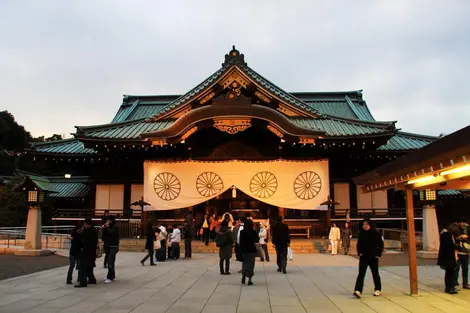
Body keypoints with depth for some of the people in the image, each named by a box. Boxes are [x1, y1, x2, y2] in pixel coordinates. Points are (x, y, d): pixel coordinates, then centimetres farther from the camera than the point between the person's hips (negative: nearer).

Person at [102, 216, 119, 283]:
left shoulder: (115, 227, -7)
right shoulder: (108, 227, 11)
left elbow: (111, 233, -23)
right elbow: (104, 235, 11)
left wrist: (107, 227, -12)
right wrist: (104, 228, -2)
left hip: (113, 246, -7)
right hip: (108, 246, 7)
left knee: (110, 262, -12)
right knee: (110, 261, 11)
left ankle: (110, 278, -12)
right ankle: (112, 275, 22)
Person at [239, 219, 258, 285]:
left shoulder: (242, 232, -5)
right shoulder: (253, 232, -12)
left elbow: (240, 241, 0)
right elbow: (257, 240, -4)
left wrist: (241, 250, 9)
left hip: (244, 250, 2)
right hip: (252, 250, -2)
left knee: (244, 263, 18)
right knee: (251, 264, 7)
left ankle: (243, 276, 1)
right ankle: (249, 280, 6)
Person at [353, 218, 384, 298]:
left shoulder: (376, 233, -8)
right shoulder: (361, 234, 0)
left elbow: (381, 244, -1)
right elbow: (359, 244, 12)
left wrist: (378, 254, -6)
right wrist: (359, 253, 1)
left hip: (373, 257, -1)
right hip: (363, 257, 1)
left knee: (375, 273, 14)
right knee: (361, 274, -9)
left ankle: (378, 289, 32)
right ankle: (358, 291, -17)